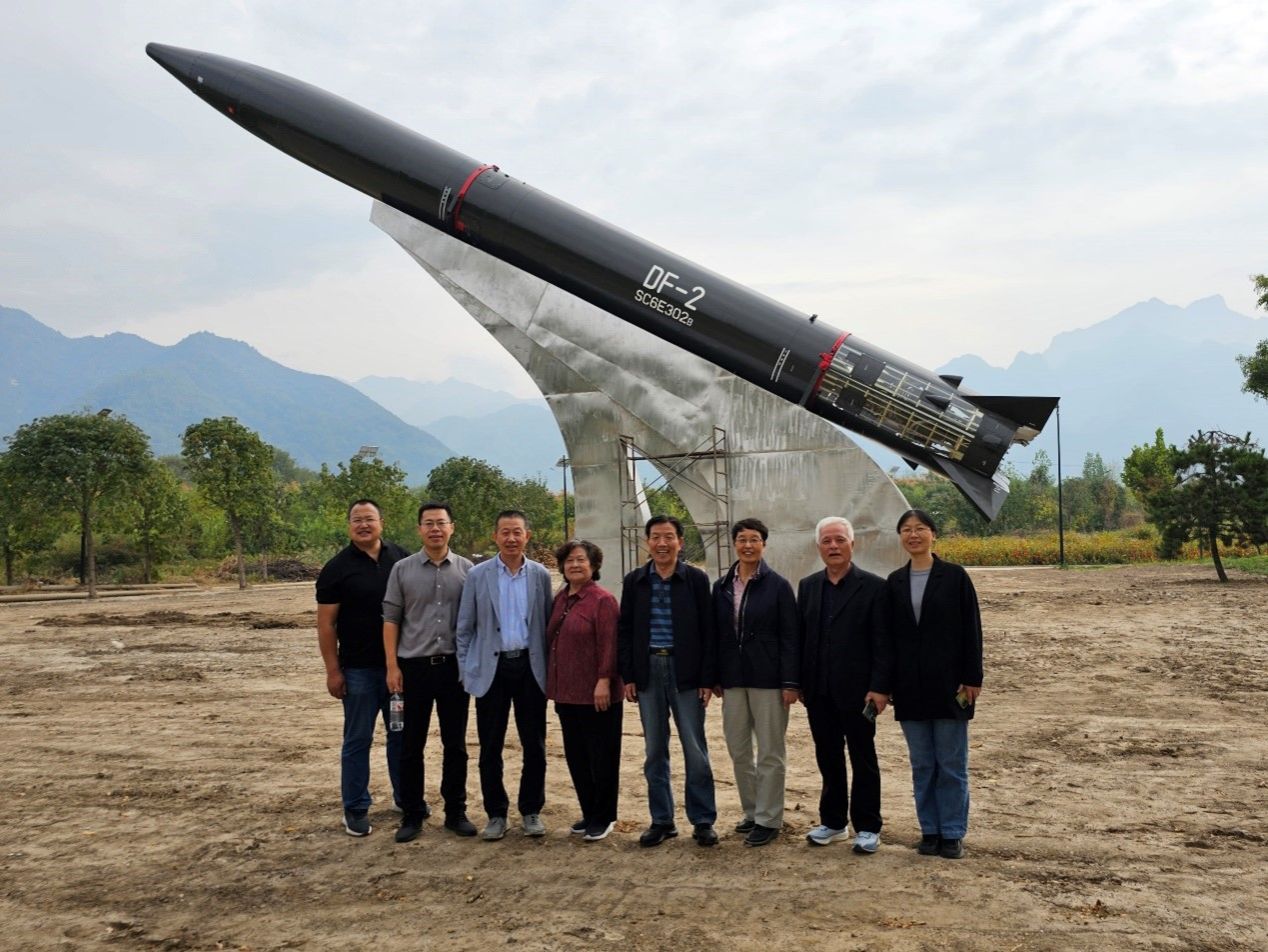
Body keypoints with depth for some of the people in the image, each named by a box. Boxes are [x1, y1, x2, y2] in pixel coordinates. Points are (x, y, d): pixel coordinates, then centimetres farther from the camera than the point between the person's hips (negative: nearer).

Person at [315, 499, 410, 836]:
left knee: (402, 735, 13)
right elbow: (326, 623, -5)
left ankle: (406, 798, 27)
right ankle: (355, 809, 15)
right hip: (359, 669, -3)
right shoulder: (337, 568, -5)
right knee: (357, 741, 5)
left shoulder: (401, 559, 3)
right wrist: (333, 671, -9)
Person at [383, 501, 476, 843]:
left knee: (455, 744, 9)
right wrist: (392, 665, -4)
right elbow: (391, 620, 2)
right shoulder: (402, 569, 2)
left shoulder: (466, 569, 2)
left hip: (454, 666, 0)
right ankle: (411, 815, 18)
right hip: (414, 666, 0)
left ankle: (456, 812, 21)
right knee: (411, 746, 7)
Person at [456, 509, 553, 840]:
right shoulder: (478, 575, 1)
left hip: (530, 668, 1)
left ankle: (531, 811, 21)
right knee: (490, 747, 5)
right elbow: (464, 628, 4)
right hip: (492, 669, 0)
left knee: (534, 745, 6)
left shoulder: (540, 575, 3)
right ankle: (496, 814, 19)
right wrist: (466, 671, 0)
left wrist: (551, 669, 1)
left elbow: (548, 624, 5)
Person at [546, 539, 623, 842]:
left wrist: (604, 680, -22)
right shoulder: (560, 599, 11)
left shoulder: (603, 600, -11)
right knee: (576, 755, 14)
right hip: (566, 692, 8)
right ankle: (589, 813, 27)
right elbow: (552, 641, 15)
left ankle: (603, 818, 16)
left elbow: (609, 645, -17)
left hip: (595, 694, -8)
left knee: (602, 756, 4)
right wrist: (552, 684, 13)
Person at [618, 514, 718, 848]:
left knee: (695, 751, 2)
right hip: (648, 672, 3)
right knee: (654, 751, 9)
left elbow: (707, 631, -1)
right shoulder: (634, 581, 5)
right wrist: (627, 676, 2)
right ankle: (661, 821, 19)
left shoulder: (696, 579, -2)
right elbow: (625, 630, 8)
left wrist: (707, 679, -6)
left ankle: (703, 821, 13)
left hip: (685, 673, -2)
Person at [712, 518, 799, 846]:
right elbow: (716, 635, 10)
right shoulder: (721, 587, 8)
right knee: (738, 750, 10)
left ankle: (768, 819, 13)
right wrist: (716, 678, 6)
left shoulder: (778, 585, -4)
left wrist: (790, 682, -12)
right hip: (733, 679, 4)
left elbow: (790, 637, -6)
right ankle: (752, 812, 24)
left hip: (768, 678, -4)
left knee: (769, 753, 3)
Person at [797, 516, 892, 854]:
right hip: (819, 692, 4)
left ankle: (867, 827, 17)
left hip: (857, 690, -4)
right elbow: (800, 636, 9)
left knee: (863, 760, 6)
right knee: (828, 759, 13)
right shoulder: (807, 586, 9)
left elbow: (883, 643, -9)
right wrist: (800, 683, 5)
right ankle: (833, 822, 26)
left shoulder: (873, 586, -5)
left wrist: (879, 687, -14)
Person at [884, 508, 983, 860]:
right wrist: (887, 683, 4)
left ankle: (952, 833, 14)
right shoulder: (894, 583, 7)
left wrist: (972, 679, -8)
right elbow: (889, 634, 8)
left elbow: (971, 630, -4)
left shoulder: (955, 577, -3)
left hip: (948, 683, -3)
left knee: (952, 763, 4)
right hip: (910, 687, 3)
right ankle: (930, 830, 20)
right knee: (922, 764, 10)